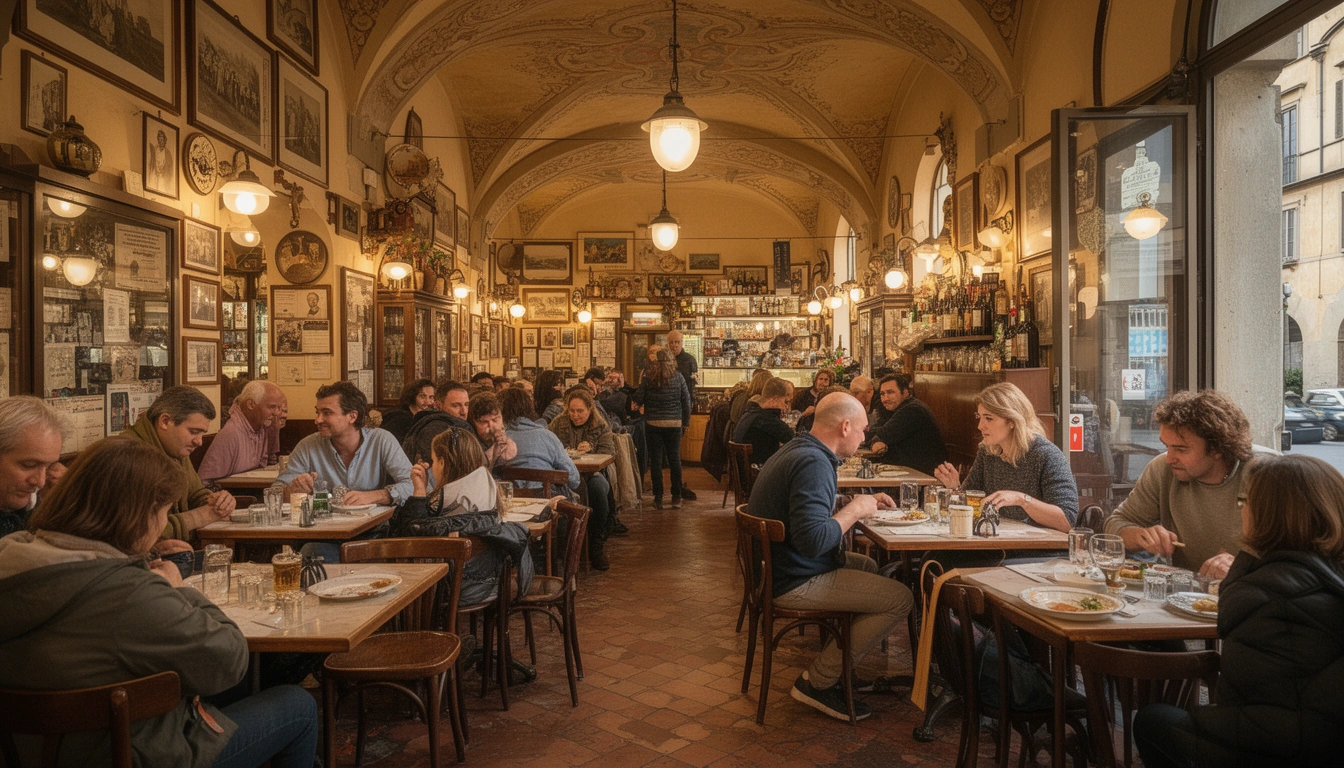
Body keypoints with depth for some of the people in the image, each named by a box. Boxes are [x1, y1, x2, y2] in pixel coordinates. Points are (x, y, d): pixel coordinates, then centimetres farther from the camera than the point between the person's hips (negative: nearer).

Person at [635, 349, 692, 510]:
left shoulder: (648, 377, -5)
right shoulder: (678, 377, 0)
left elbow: (638, 399, -5)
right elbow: (686, 400, 2)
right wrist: (685, 421, 12)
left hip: (653, 424, -1)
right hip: (674, 424, 1)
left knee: (656, 460, 5)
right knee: (674, 459, 8)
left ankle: (658, 498, 6)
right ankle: (676, 498, 9)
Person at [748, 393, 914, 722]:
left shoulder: (798, 449, 9)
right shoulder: (813, 463, -24)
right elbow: (813, 540, -33)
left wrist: (858, 502, 11)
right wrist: (854, 511, -16)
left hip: (776, 567, 11)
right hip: (793, 582, -11)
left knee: (869, 566, 28)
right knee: (900, 598, -9)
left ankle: (834, 667, 28)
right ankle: (818, 682, 0)